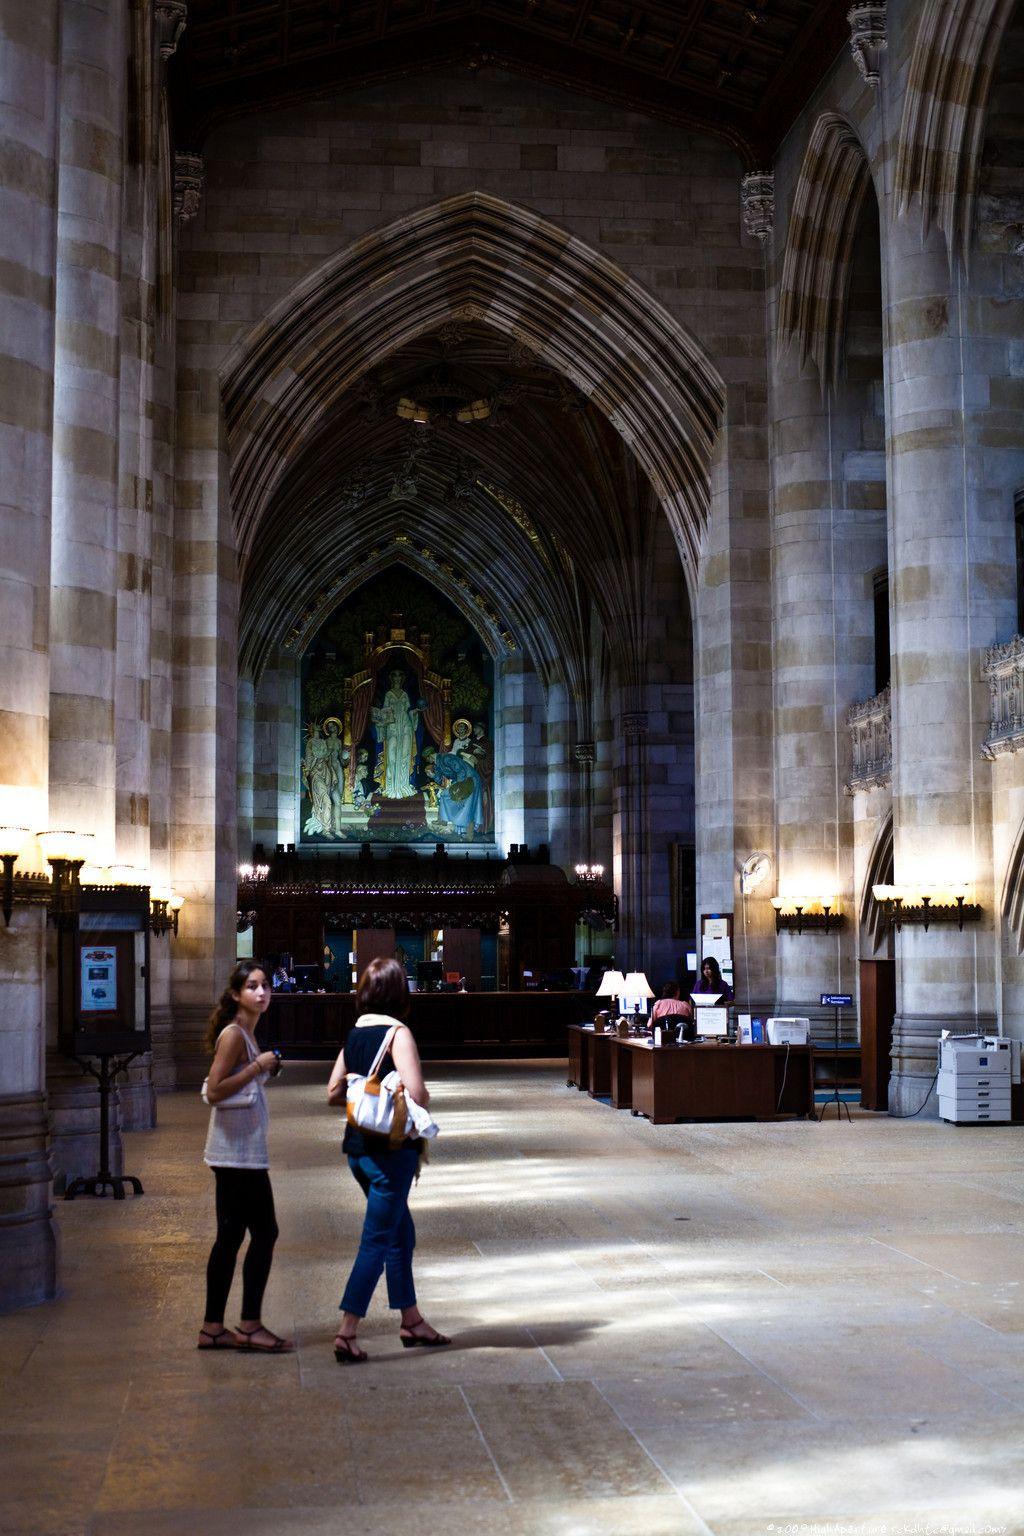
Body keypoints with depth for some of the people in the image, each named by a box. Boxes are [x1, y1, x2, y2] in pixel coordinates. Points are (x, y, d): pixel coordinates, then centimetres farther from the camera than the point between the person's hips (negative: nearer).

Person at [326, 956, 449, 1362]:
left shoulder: (354, 1035, 9)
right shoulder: (397, 1033, -14)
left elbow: (334, 1093, 12)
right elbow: (416, 1094, -22)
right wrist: (423, 1099, -1)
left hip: (358, 1146, 8)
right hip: (390, 1149, -8)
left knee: (401, 1234, 20)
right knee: (376, 1241, -3)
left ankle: (411, 1321, 29)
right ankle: (346, 1333, -5)